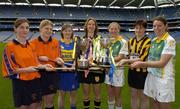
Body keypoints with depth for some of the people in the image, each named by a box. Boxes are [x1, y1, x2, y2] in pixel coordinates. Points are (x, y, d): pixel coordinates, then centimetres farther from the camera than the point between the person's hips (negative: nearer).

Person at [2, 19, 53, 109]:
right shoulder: (9, 47, -8)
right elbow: (10, 69, -10)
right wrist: (26, 69, -22)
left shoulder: (31, 46, 8)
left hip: (35, 81, 5)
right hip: (20, 83, -5)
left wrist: (43, 66, -8)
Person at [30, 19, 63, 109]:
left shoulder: (55, 42, 4)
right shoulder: (33, 43, -7)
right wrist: (39, 58, -19)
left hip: (52, 74, 3)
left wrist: (58, 60, -10)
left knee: (50, 100, 13)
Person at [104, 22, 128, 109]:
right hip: (108, 70, 5)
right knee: (110, 94, 16)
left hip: (117, 70, -4)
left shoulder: (123, 42, -9)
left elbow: (121, 57, -15)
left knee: (117, 95, 6)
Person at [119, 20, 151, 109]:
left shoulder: (148, 41, -13)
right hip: (132, 71, 6)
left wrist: (126, 61, -21)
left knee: (143, 97, 9)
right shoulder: (131, 41, 8)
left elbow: (142, 58, -20)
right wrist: (125, 61, -1)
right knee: (133, 96, 16)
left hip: (143, 72, -5)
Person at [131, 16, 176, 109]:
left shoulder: (170, 41, -14)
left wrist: (142, 64, -23)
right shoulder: (154, 40, 8)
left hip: (163, 78, -6)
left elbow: (162, 63, -20)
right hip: (152, 76, 6)